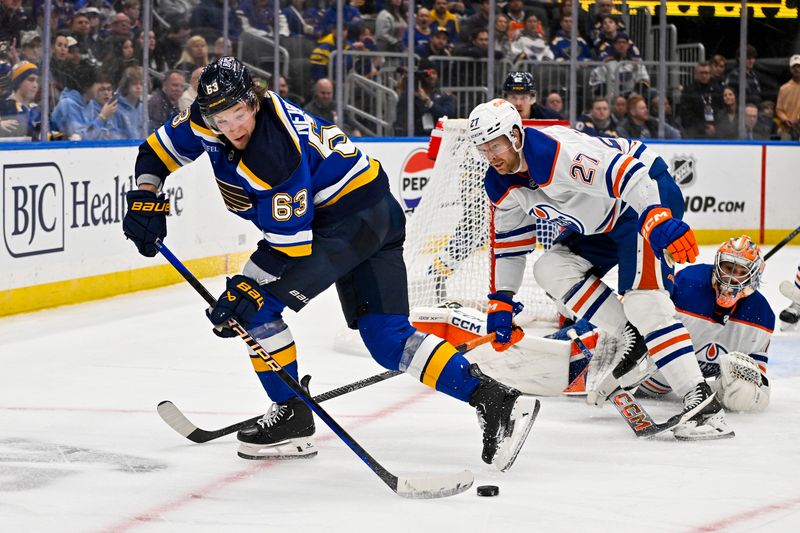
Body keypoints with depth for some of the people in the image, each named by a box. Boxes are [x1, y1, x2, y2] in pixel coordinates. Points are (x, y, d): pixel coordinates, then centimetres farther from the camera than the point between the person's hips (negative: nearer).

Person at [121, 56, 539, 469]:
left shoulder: (278, 151, -28)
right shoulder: (205, 120, -4)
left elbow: (288, 242, -24)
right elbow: (158, 150, 11)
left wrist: (246, 290, -25)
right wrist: (145, 198, -4)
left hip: (353, 215, -10)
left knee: (253, 302, -9)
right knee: (386, 338, 3)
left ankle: (292, 417, 0)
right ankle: (490, 398, -4)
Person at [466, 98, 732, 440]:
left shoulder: (559, 151, -30)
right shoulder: (501, 185, 0)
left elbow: (624, 172, -38)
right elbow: (509, 241, 14)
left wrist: (661, 222, -48)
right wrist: (501, 302, 11)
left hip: (648, 193, -10)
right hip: (603, 221, 10)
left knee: (642, 297, -22)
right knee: (551, 269, -1)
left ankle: (702, 401, -27)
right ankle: (632, 339, -1)